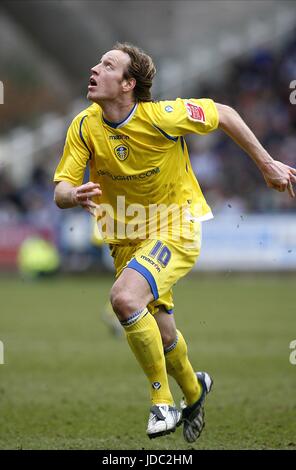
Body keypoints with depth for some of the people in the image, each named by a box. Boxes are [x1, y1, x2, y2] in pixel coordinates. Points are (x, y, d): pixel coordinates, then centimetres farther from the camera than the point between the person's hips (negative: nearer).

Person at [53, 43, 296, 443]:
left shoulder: (161, 117, -22)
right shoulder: (85, 127, -11)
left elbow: (224, 114, -6)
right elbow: (61, 191, -11)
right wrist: (74, 196, -36)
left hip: (177, 229, -5)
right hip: (127, 239, 5)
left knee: (125, 297, -30)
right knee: (160, 335, 13)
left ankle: (162, 399, -13)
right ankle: (193, 390, 46)